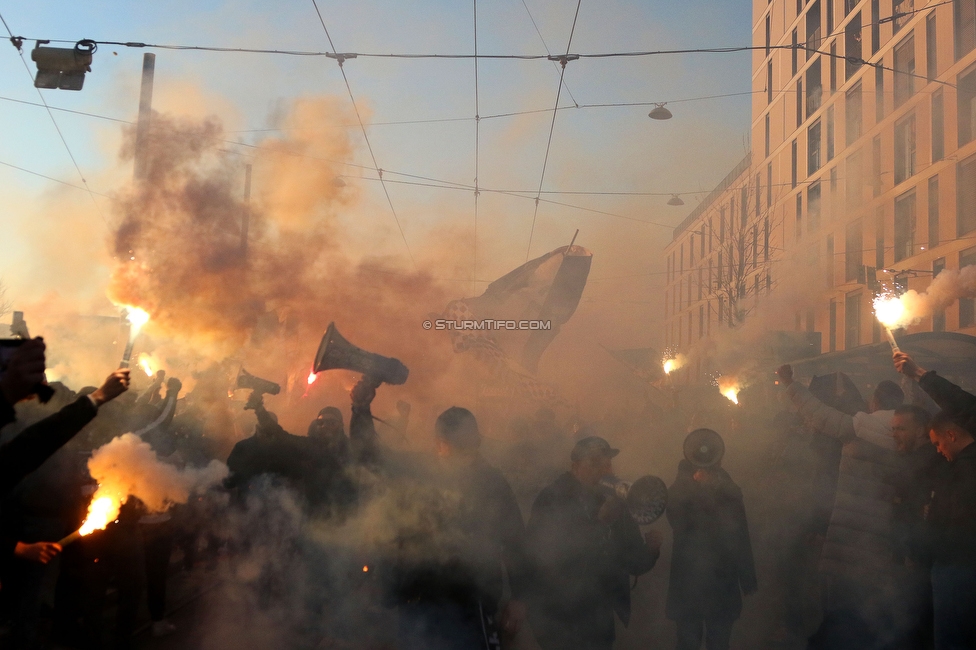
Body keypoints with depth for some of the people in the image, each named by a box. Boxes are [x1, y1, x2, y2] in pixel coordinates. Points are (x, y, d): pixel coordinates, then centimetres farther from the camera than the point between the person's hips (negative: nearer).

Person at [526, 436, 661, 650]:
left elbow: (634, 562, 6)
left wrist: (650, 550, -16)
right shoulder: (551, 501, -9)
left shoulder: (612, 503, 3)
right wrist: (598, 522, -23)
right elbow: (545, 554, -22)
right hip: (560, 621, -4)